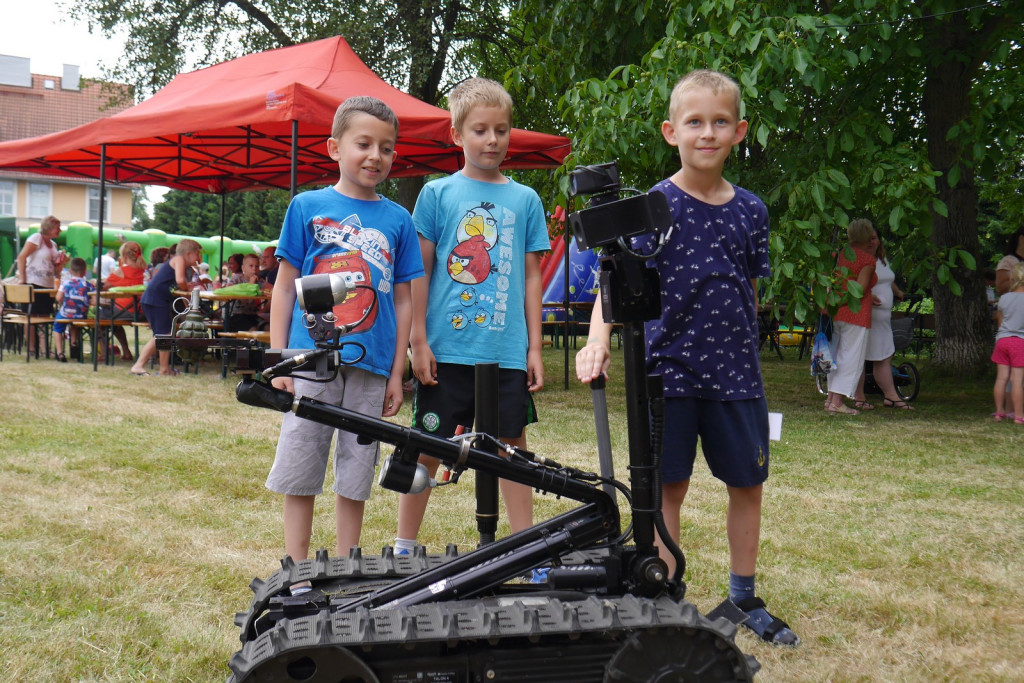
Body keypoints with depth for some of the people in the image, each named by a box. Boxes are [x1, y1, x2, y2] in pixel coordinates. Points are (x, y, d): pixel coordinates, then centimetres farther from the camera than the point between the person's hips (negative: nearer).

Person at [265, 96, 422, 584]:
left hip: (370, 366, 1)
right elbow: (284, 286, 5)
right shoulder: (307, 207, 4)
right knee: (299, 469, 3)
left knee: (355, 474, 7)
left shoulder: (397, 220, 8)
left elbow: (402, 301, 9)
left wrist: (396, 373, 5)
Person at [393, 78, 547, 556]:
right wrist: (419, 341, -4)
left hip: (507, 351, 2)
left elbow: (531, 276, 10)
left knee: (512, 446, 7)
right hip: (446, 349, -1)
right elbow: (420, 271, 3)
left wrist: (534, 346, 5)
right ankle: (403, 548, 17)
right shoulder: (437, 194, 4)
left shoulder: (525, 200, 9)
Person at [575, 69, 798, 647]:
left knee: (748, 485, 10)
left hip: (735, 372, 4)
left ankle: (745, 599, 27)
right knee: (669, 488, 5)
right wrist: (598, 340, -33)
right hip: (669, 367, -3)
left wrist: (744, 355, 12)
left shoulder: (750, 210, 5)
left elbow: (750, 292, 13)